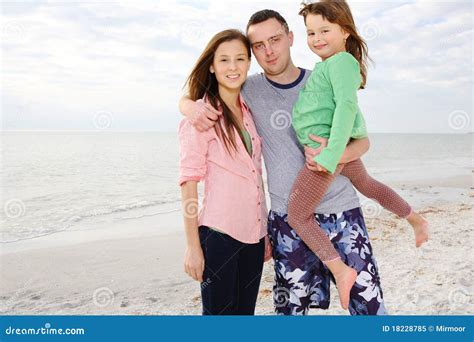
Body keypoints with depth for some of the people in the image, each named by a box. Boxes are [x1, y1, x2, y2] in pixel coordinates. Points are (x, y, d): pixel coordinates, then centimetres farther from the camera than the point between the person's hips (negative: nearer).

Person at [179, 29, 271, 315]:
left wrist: (265, 232, 13)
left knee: (246, 310, 15)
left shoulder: (249, 112, 10)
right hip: (218, 233, -6)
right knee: (219, 310, 6)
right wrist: (193, 247, -13)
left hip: (253, 233, 6)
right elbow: (189, 182, -12)